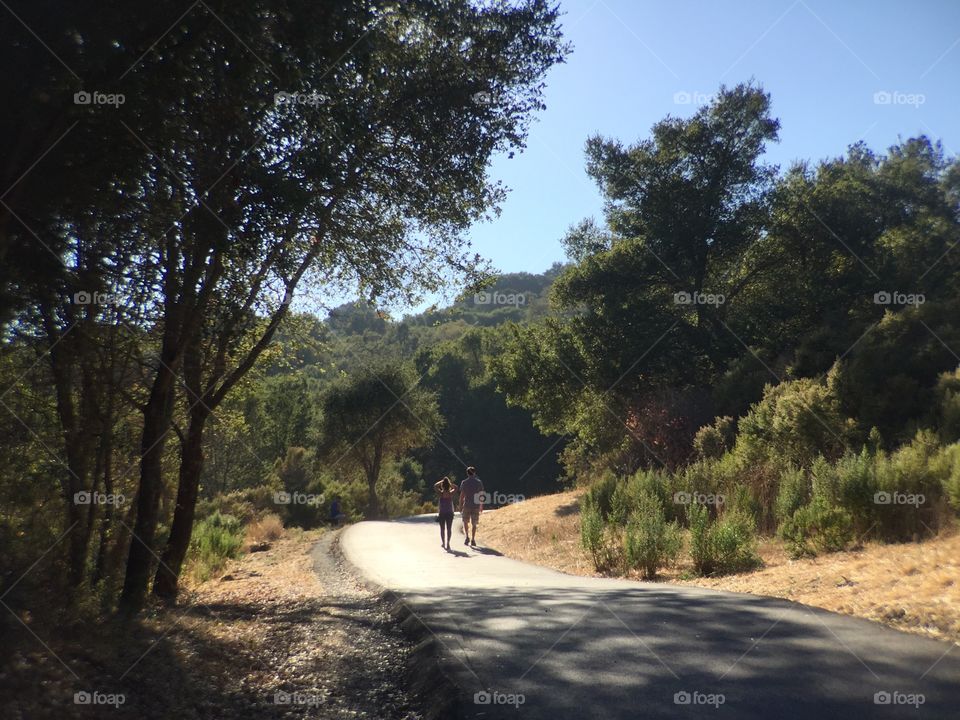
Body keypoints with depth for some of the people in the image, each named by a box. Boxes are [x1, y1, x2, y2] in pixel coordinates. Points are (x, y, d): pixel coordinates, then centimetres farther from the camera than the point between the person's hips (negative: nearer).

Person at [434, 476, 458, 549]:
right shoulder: (451, 493, -7)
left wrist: (442, 481, -1)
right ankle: (448, 543, -4)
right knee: (449, 529, 5)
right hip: (450, 513, 1)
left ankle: (443, 543, 19)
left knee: (442, 529, 12)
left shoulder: (441, 493, -11)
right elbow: (455, 487, 12)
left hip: (442, 514, -1)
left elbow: (435, 486, -1)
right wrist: (449, 482, 4)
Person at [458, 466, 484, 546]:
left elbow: (462, 495, -4)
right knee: (474, 524, 9)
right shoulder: (479, 482, 1)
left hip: (467, 505, -1)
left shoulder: (464, 483, -3)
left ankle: (467, 537, 5)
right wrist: (481, 506, 13)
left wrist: (460, 506, 2)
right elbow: (481, 495, 4)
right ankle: (473, 540, 8)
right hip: (476, 506, 1)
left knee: (465, 522, 17)